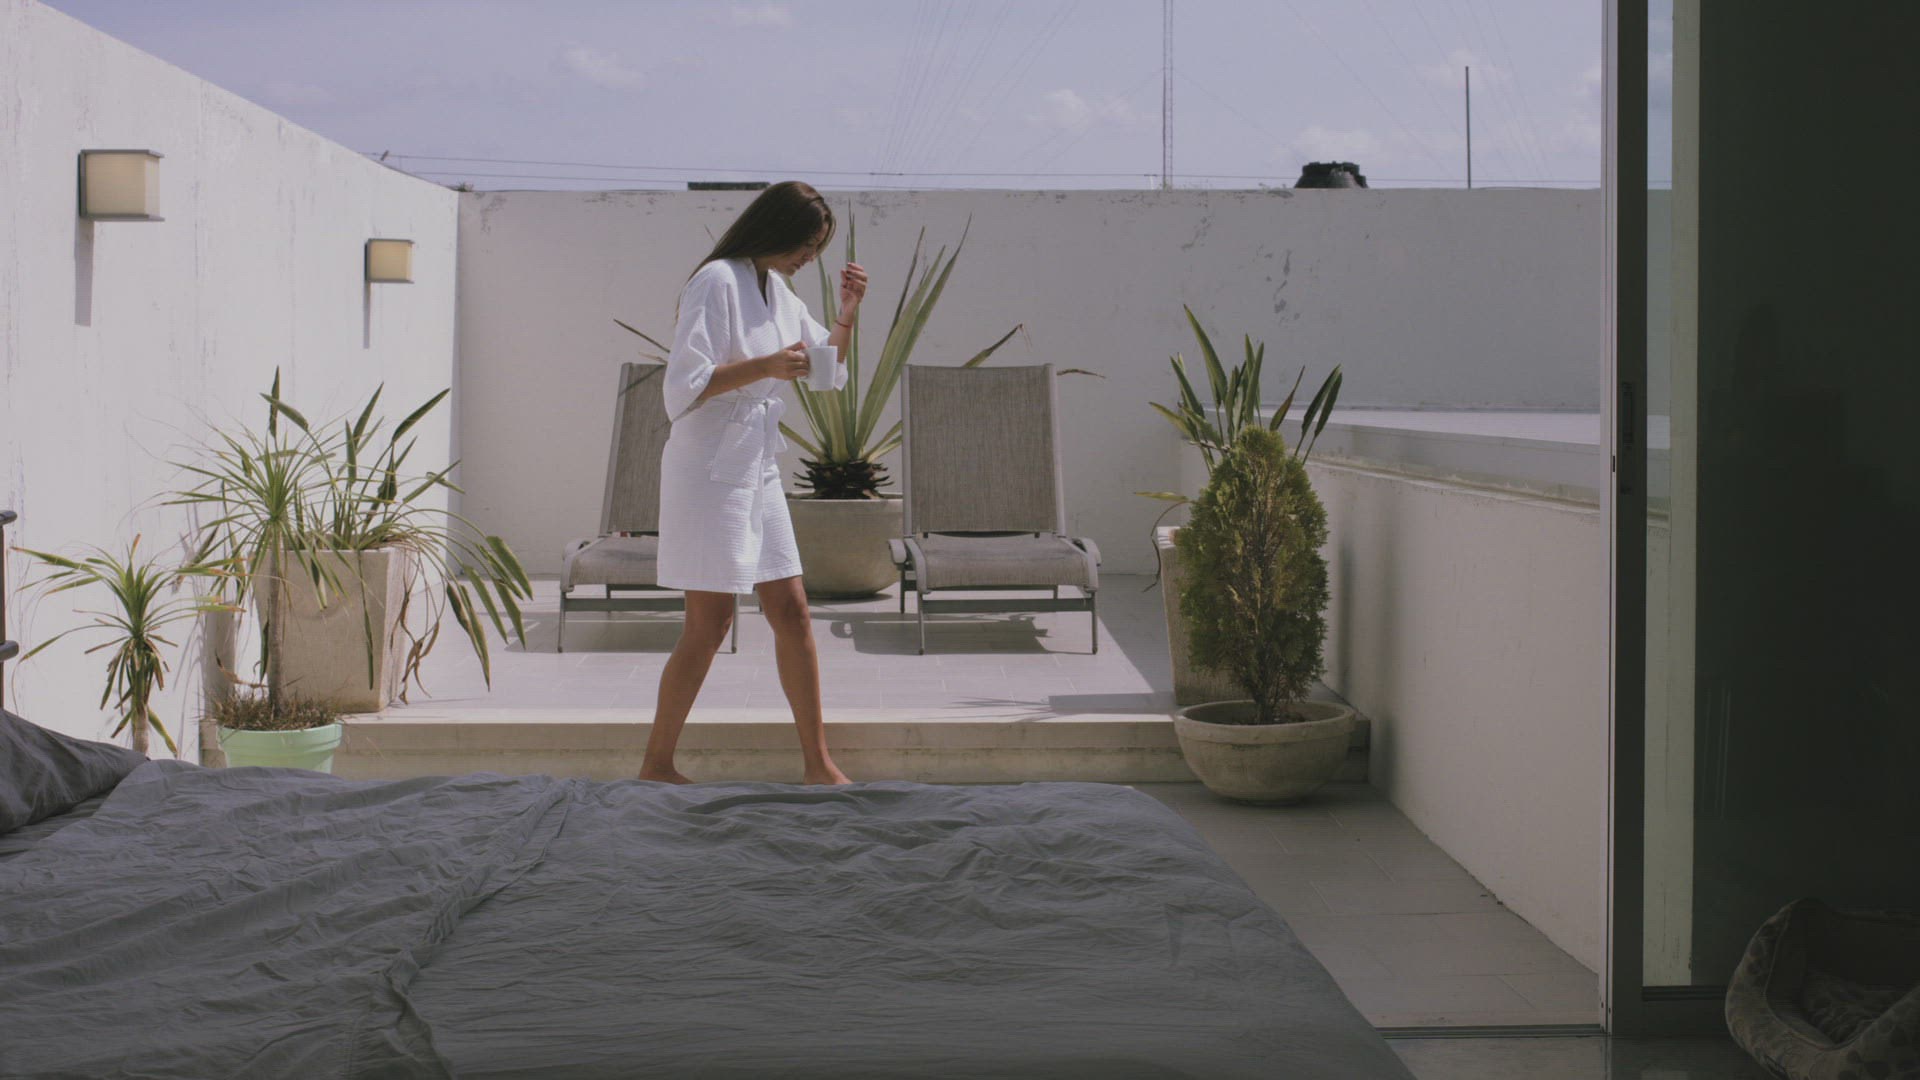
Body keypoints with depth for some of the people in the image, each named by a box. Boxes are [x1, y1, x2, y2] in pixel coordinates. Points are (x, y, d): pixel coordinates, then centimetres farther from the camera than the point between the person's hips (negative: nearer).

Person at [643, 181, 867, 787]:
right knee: (709, 625, -4)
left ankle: (819, 765, 13)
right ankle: (656, 766, 8)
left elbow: (828, 371, 23)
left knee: (791, 613, 7)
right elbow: (684, 385, -20)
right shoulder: (717, 282, -14)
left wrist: (847, 316, 6)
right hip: (710, 469, -8)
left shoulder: (776, 289, 12)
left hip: (758, 472, 8)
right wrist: (764, 367, -24)